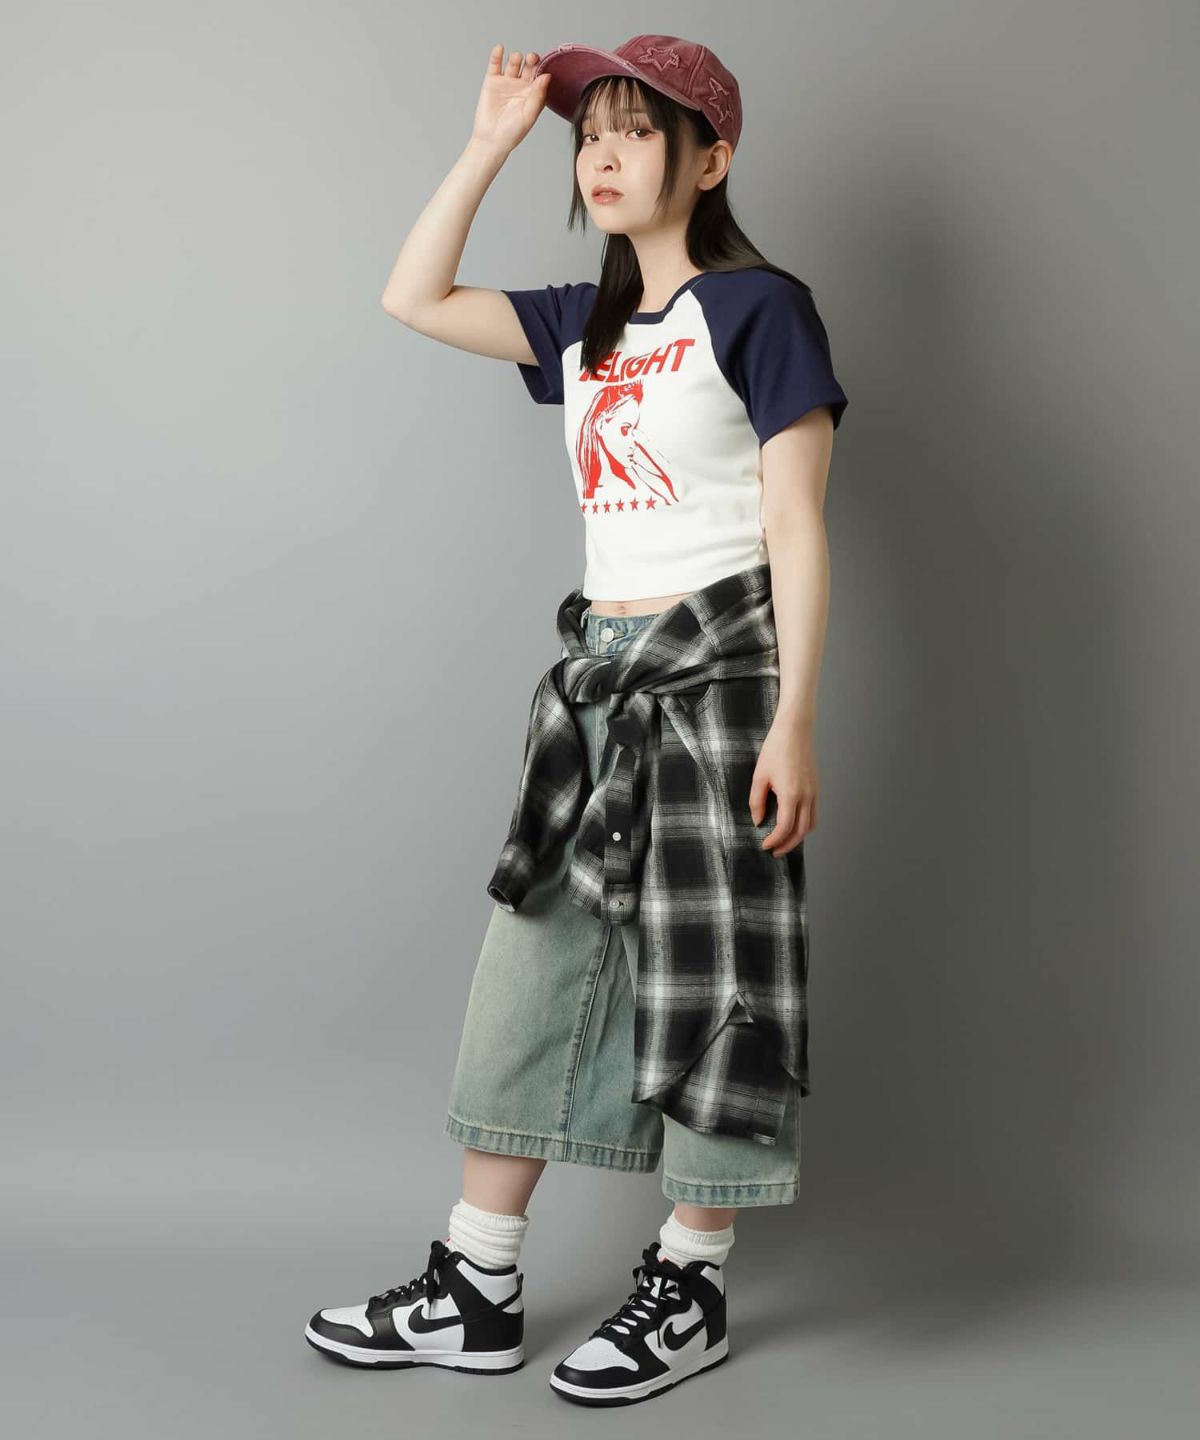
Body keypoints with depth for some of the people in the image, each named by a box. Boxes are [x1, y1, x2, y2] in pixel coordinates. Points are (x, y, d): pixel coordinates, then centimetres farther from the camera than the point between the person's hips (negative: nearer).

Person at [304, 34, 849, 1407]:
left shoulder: (757, 307, -6)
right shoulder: (585, 323, 14)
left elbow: (796, 531, -11)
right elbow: (414, 299, 13)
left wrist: (792, 722, -16)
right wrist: (489, 144, 9)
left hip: (717, 671, -7)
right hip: (599, 673, 7)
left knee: (709, 973, 2)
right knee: (534, 962, 6)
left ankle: (688, 1286, 17)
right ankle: (474, 1290, 15)